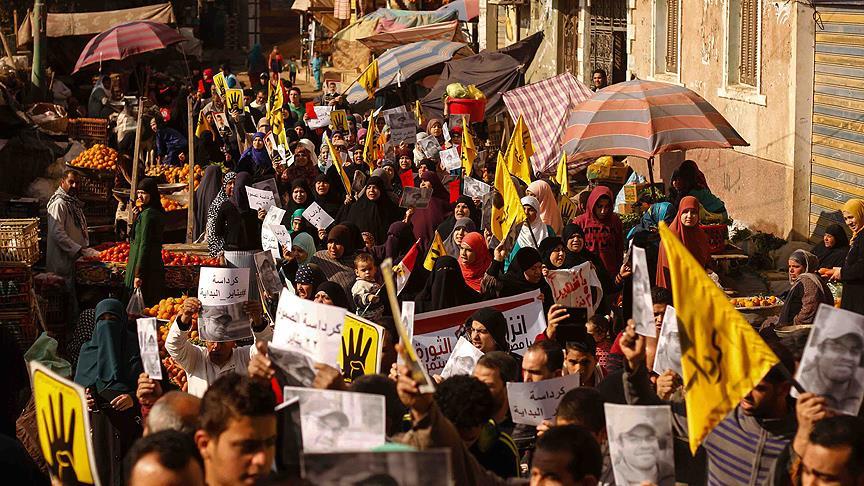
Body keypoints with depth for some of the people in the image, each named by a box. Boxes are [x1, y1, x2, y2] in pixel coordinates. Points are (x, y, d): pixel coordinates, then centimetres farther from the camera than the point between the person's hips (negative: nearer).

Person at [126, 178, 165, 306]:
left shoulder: (147, 214, -16)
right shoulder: (158, 212, 12)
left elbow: (144, 244, -19)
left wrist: (138, 274, -19)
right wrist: (137, 217, 8)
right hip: (157, 265, 10)